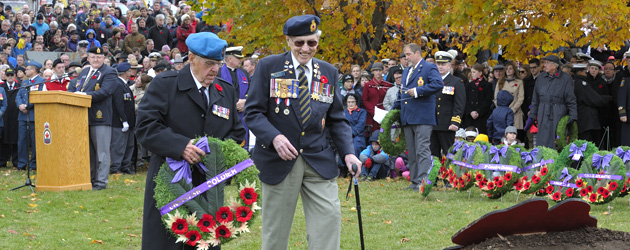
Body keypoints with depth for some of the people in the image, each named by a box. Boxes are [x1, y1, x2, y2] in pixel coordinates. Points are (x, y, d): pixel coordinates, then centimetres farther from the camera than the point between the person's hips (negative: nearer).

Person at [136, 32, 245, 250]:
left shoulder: (226, 91, 14)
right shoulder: (165, 85, -3)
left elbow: (237, 132, 19)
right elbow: (145, 127, -11)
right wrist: (180, 146, -24)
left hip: (210, 188, 5)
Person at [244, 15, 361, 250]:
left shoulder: (329, 72, 9)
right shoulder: (268, 67, -2)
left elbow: (337, 119, 11)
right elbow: (253, 112, -5)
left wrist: (348, 152, -5)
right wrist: (274, 137, -23)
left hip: (319, 161, 3)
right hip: (279, 160, -2)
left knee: (330, 217, -8)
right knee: (275, 230, 6)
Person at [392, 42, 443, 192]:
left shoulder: (429, 68, -3)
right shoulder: (406, 72, 23)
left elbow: (438, 84, -19)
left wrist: (417, 91, -18)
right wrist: (393, 111, 20)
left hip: (423, 117, -8)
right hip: (408, 118, 8)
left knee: (422, 150, -11)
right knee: (412, 152, 10)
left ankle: (423, 181, -13)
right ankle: (414, 181, 15)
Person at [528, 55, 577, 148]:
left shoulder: (565, 79, -1)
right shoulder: (541, 78, 11)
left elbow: (571, 100, -1)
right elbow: (535, 99, 15)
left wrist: (573, 116, -10)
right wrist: (532, 115, 10)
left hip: (558, 115, -3)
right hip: (543, 115, 3)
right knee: (543, 140, -2)